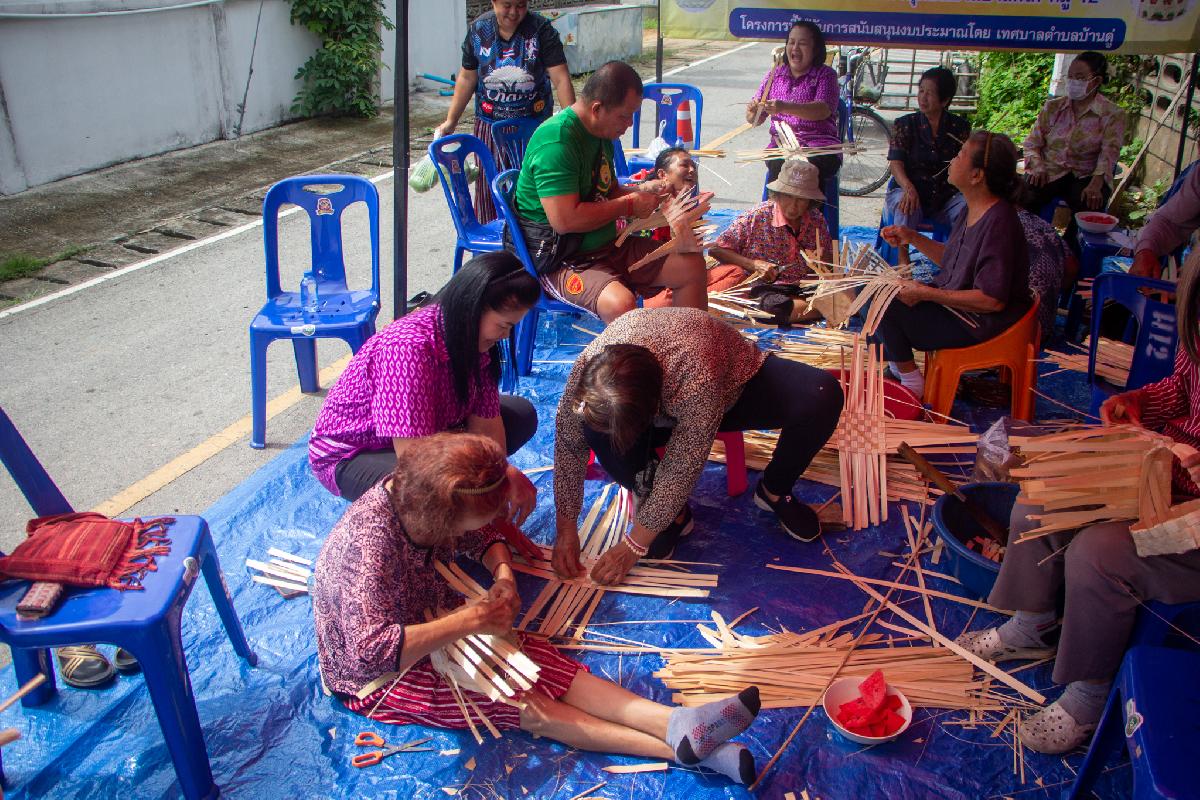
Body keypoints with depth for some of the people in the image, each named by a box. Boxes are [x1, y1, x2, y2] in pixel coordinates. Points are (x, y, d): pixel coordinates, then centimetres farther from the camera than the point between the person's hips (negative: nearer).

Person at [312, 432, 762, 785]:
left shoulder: (420, 496, -10)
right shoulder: (370, 543, -35)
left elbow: (483, 538, 7)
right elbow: (370, 650, -41)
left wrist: (503, 573, -16)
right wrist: (469, 622, -36)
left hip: (428, 622, 7)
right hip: (377, 677, -7)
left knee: (542, 662, -14)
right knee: (520, 703, -21)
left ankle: (675, 723, -26)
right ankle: (678, 747, -29)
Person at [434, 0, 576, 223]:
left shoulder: (541, 29, -9)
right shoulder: (478, 29, -1)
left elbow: (561, 79, -16)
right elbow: (467, 78, 8)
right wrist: (450, 121, 7)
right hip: (489, 127, 2)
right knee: (489, 189, 5)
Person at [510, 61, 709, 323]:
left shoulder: (602, 131, 8)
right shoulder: (556, 142, -22)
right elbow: (565, 220, -29)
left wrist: (641, 192, 3)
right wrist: (629, 206, -17)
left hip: (608, 244, 9)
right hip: (561, 260, -9)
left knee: (692, 266, 4)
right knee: (621, 303, -36)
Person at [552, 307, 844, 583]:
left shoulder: (697, 380, -45)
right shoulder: (589, 366, -33)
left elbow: (681, 471, -35)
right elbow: (568, 445, -20)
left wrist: (632, 547, -28)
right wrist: (566, 530, -19)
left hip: (738, 383, -2)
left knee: (822, 394, -30)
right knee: (594, 428, -29)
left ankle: (774, 490, -3)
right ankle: (672, 512, -4)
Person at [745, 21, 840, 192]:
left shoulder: (825, 74, 5)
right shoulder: (775, 74, 16)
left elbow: (824, 110, -14)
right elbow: (756, 120, 13)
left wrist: (785, 107, -29)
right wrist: (752, 112, -14)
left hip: (819, 145, -2)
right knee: (779, 166, -31)